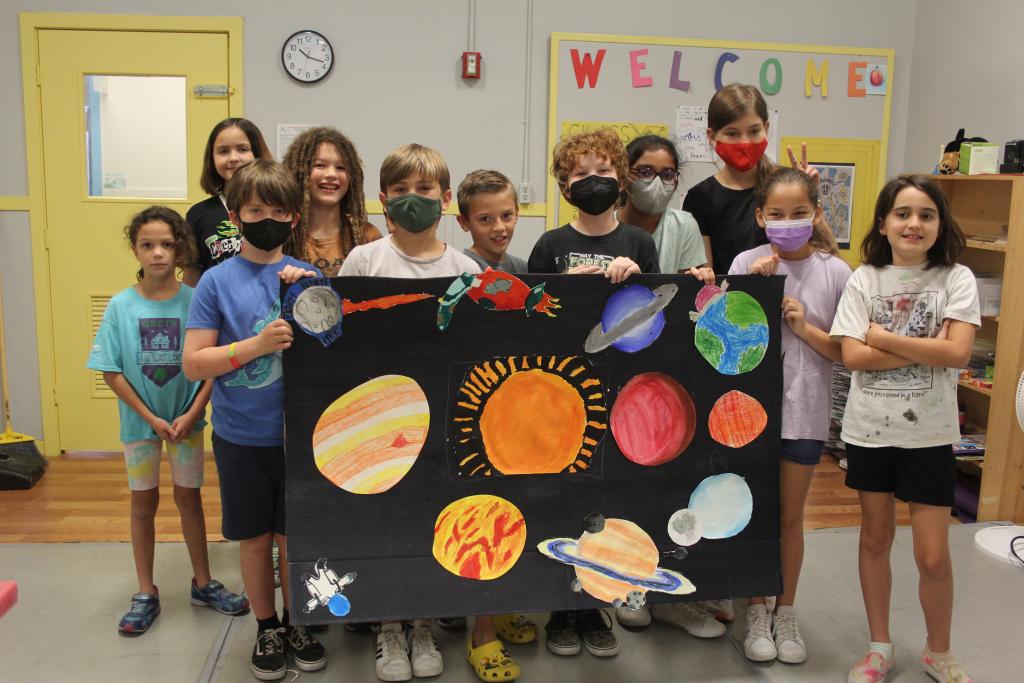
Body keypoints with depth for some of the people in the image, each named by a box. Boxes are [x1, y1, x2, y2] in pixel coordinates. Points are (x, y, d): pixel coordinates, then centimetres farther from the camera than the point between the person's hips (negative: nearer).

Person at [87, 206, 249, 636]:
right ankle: (146, 594, 24)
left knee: (188, 497, 11)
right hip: (140, 421, 0)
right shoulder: (121, 305, -9)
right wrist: (152, 419, -11)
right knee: (144, 502, 11)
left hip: (186, 419, 0)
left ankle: (203, 583, 27)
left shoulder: (195, 301, -11)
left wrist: (191, 414, -15)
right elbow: (111, 372, -8)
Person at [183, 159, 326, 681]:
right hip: (241, 437, -1)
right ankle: (267, 629, 33)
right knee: (255, 538, 13)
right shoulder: (218, 281, -5)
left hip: (298, 433, 1)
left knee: (295, 536, 13)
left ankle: (297, 623, 34)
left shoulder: (307, 277, 0)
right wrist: (258, 344, -20)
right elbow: (194, 364, -7)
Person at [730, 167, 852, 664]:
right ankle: (756, 612, 29)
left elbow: (845, 352, -2)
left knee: (790, 516, 14)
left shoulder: (835, 272, -4)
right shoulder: (747, 264, -5)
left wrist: (805, 328, -17)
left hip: (804, 411, 0)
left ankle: (785, 612, 32)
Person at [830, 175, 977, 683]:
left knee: (933, 557, 3)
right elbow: (852, 356, -12)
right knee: (875, 539, 15)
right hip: (869, 429, 2)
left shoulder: (956, 279, -5)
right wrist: (925, 349, -16)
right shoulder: (864, 279, -3)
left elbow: (958, 354, -18)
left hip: (929, 434, -1)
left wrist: (883, 337, -14)